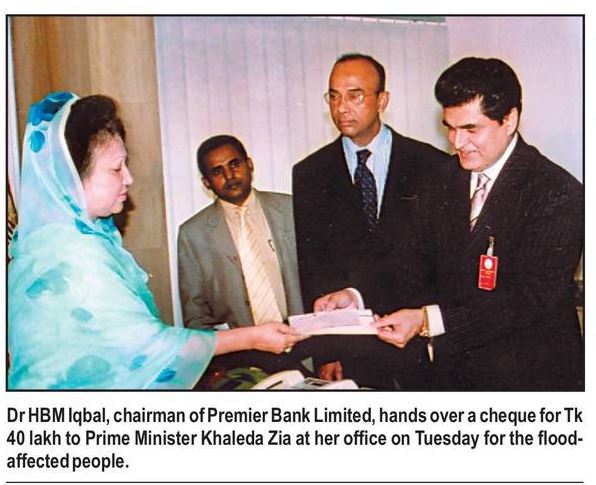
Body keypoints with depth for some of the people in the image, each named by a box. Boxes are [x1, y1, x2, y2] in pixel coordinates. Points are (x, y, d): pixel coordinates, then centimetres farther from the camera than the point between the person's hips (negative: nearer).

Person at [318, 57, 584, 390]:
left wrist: (428, 319, -30)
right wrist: (358, 297, -12)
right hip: (453, 370, 5)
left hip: (530, 376, -5)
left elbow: (534, 298, -24)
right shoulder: (449, 181, 2)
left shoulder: (559, 194, -17)